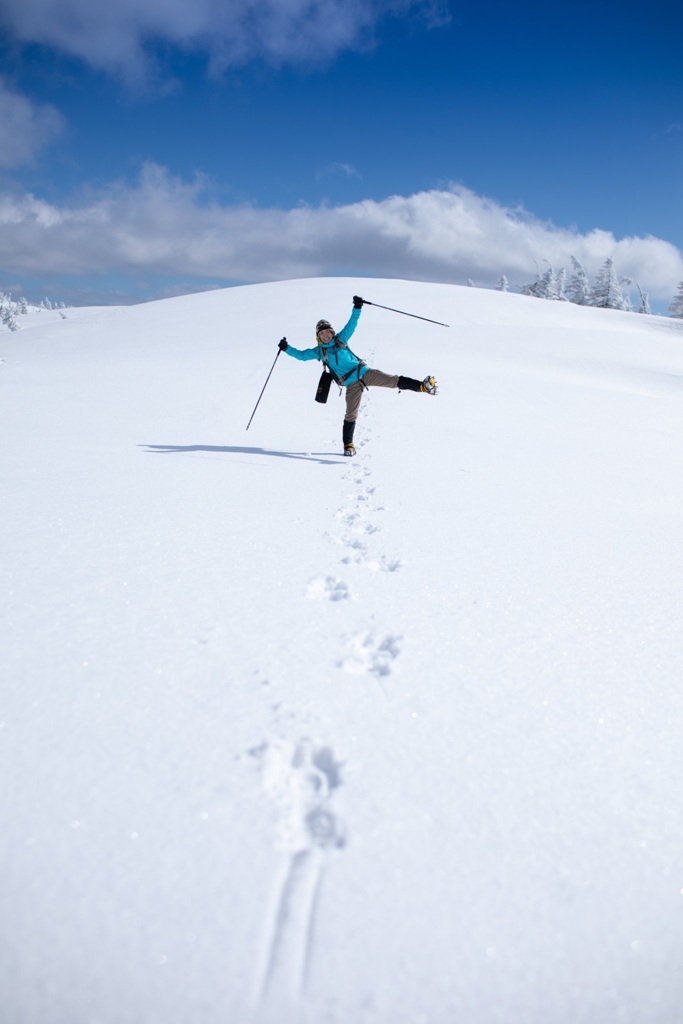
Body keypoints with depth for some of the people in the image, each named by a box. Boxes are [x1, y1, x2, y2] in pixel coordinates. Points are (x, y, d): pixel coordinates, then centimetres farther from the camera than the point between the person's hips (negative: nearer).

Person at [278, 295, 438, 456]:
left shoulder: (340, 339, 10)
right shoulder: (319, 352, 10)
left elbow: (352, 323, 8)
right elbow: (301, 354, 14)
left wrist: (357, 308, -4)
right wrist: (286, 348, 2)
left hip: (364, 372, 1)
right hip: (351, 383, -1)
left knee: (393, 380, -13)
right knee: (351, 414, -3)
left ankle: (423, 386, -19)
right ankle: (348, 445, 6)